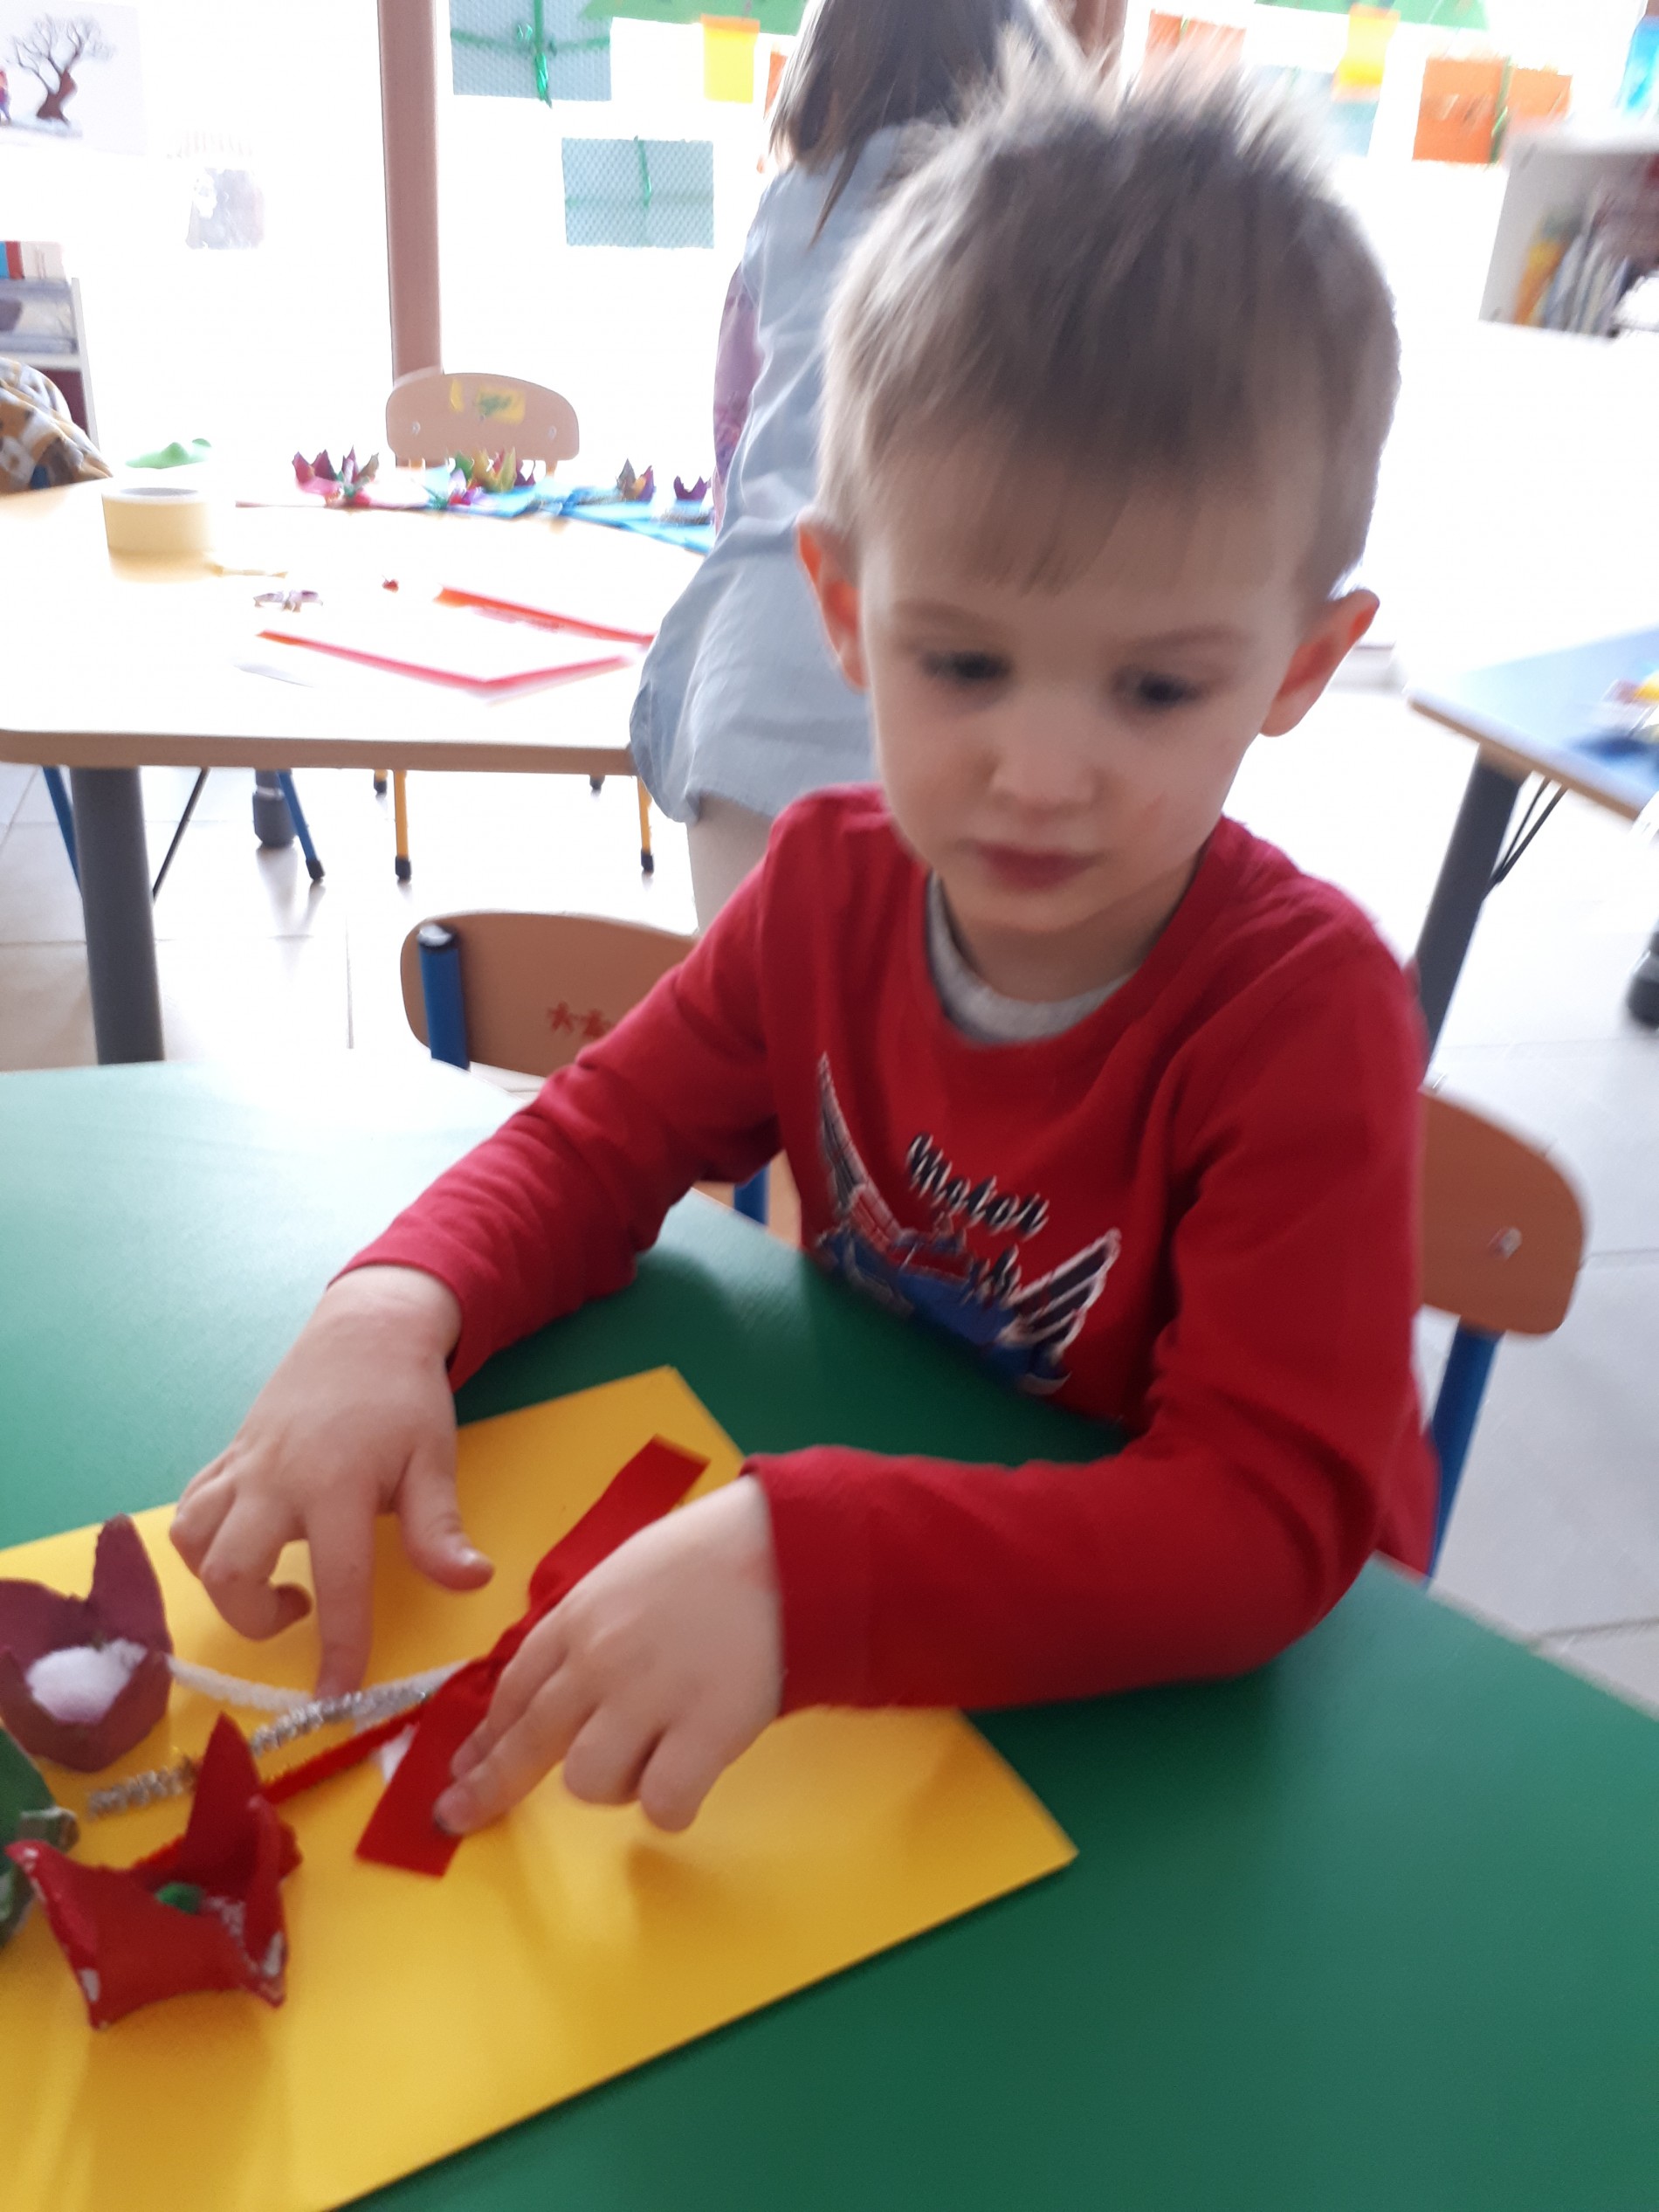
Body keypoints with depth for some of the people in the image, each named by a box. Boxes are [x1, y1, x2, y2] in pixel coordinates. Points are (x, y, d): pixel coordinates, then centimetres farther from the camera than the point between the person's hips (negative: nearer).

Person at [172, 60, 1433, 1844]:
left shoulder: (1304, 1009, -26)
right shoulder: (830, 885, -11)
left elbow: (1267, 1520, -30)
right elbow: (605, 1137, -2)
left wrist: (800, 1567, -45)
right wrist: (393, 1310, -24)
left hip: (1207, 1711, -4)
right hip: (871, 1639, 5)